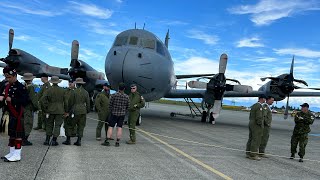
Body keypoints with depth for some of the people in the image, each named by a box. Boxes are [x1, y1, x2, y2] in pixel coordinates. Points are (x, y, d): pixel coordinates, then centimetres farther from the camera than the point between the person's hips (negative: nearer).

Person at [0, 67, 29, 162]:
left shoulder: (20, 87, -13)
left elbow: (25, 100, -20)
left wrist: (12, 100, -24)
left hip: (17, 115, -8)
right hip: (9, 114, 8)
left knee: (18, 134, -1)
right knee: (11, 134, 16)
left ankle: (17, 155, 7)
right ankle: (12, 153, 27)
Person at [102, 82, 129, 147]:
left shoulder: (113, 95, -11)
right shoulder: (126, 97, -3)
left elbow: (110, 105, -5)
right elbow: (128, 106, 5)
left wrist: (111, 112, 13)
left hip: (114, 114, -2)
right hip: (122, 114, 2)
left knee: (110, 127, 3)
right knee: (119, 128, 5)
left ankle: (107, 141, 3)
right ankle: (117, 142, 6)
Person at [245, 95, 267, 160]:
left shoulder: (253, 105, 14)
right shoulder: (260, 106, -15)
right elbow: (259, 117, -22)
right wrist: (260, 125, -13)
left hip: (251, 124, 9)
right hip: (257, 125, -9)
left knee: (251, 139, 9)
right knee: (256, 140, -5)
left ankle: (248, 153, 12)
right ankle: (253, 155, -2)